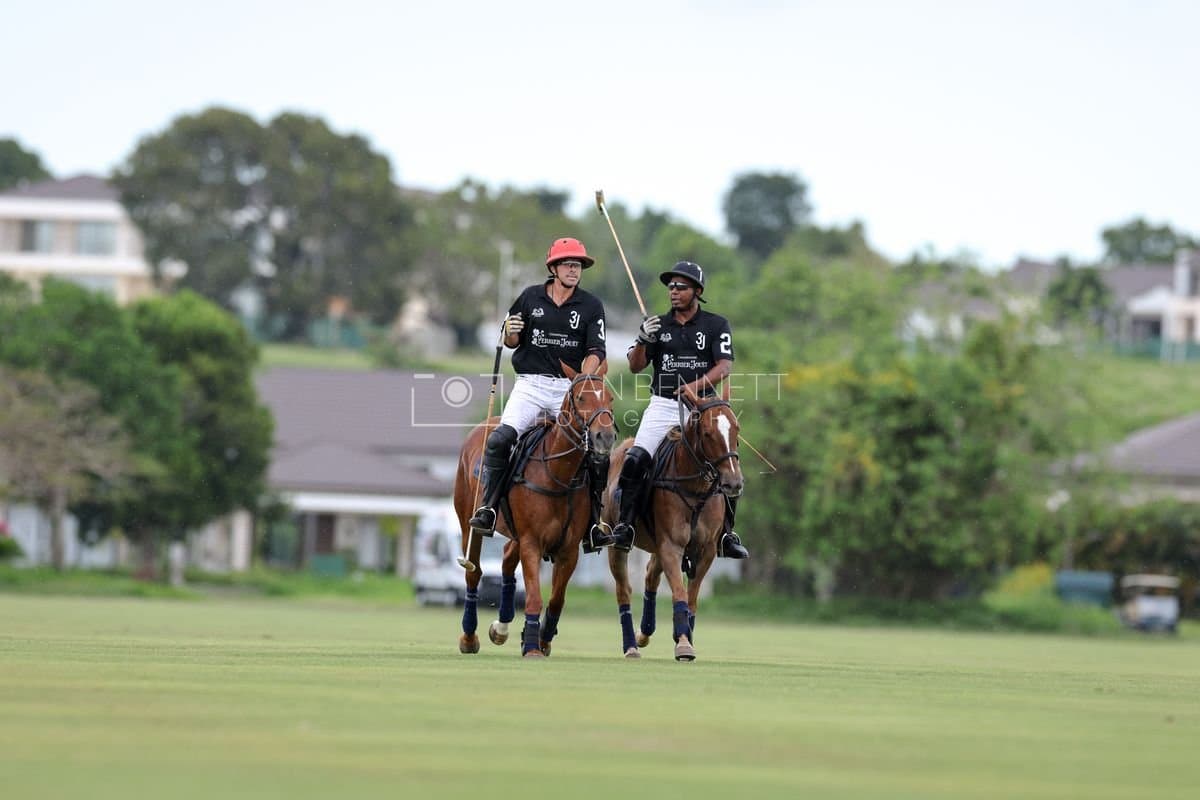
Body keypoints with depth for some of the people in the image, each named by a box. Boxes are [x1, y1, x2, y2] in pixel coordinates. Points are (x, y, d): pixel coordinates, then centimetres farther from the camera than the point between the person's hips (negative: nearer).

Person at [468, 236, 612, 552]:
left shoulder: (591, 306, 5)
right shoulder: (530, 298, 7)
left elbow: (595, 351, -1)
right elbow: (510, 342, 15)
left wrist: (584, 377, -21)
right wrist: (510, 333, -9)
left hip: (571, 388, 0)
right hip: (531, 384, 0)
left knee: (597, 452, -12)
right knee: (500, 439, -22)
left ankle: (592, 523, 2)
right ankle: (488, 508, -14)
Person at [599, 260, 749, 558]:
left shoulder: (716, 325, 4)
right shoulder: (657, 325, 10)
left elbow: (724, 367, -8)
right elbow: (635, 366, 4)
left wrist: (697, 385, -26)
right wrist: (643, 340, -16)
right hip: (663, 406, 1)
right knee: (634, 461, -18)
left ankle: (726, 536, 3)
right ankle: (624, 528, -15)